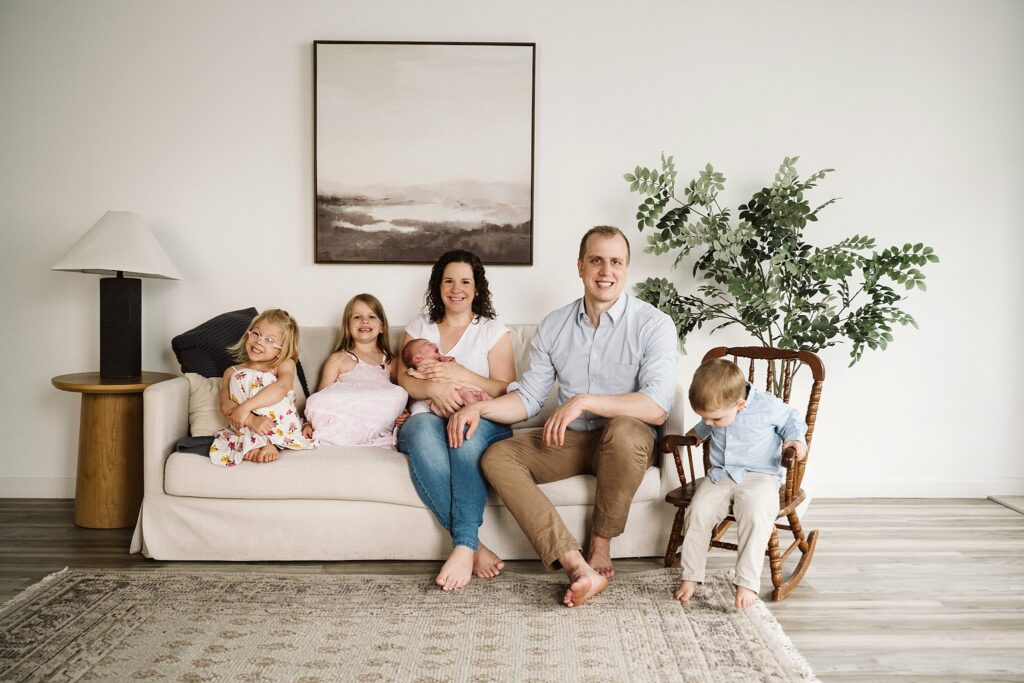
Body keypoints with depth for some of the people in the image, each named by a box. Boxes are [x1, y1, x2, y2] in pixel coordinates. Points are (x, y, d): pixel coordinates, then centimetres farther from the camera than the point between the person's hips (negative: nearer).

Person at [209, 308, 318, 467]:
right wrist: (251, 420, -24)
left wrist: (245, 407, -27)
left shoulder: (285, 365, 8)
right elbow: (226, 404, -3)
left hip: (282, 427, -2)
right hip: (245, 429, 2)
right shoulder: (232, 372, 16)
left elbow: (282, 387, -17)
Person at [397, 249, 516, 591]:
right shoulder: (418, 328, 23)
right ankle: (475, 546, -39)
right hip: (427, 418, 1)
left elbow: (505, 389, 5)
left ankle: (464, 546, -44)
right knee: (424, 437, -38)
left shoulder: (494, 332, 16)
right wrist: (433, 388, -13)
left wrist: (460, 374, -11)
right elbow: (403, 379, 10)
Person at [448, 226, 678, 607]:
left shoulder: (653, 324, -10)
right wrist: (480, 407, -11)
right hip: (568, 440, 4)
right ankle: (577, 566, -30)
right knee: (497, 457, -19)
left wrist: (583, 401, -29)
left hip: (626, 444, -4)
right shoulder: (554, 326, 5)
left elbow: (657, 407, -22)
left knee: (624, 430, -38)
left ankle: (600, 549, -15)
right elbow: (528, 397, 8)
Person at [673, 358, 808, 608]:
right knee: (698, 511, -19)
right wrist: (699, 432, 20)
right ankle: (691, 576, -5)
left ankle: (747, 582, -23)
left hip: (760, 476, -4)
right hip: (720, 475, 4)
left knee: (756, 515, -33)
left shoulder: (768, 406, -14)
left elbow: (791, 419, 5)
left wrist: (795, 439, -10)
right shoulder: (717, 410, 0)